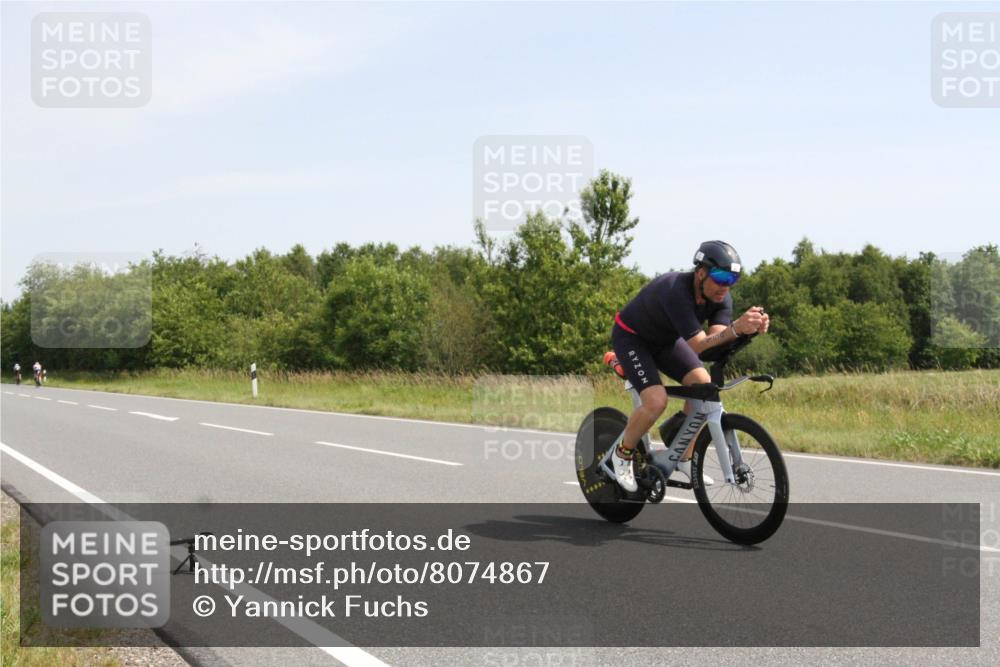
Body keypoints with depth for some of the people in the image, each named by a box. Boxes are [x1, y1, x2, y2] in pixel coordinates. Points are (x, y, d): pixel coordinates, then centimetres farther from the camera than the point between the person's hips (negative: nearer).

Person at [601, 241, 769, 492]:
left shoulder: (721, 298, -17)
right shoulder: (675, 290, -39)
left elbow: (716, 338, -30)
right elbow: (697, 345, -43)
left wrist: (752, 327, -47)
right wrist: (735, 328, -57)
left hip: (664, 339, 7)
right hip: (631, 337, -7)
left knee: (704, 384, -12)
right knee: (656, 400, -24)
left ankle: (684, 457, 4)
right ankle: (619, 457, 0)